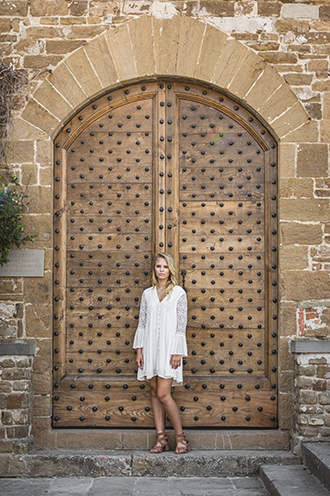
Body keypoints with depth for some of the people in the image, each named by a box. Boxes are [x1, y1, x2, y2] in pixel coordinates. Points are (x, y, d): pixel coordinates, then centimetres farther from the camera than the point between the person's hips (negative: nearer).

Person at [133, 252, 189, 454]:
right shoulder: (147, 293, 11)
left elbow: (182, 324, -4)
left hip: (168, 347, -4)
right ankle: (161, 438, 13)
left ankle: (181, 437, 5)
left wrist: (177, 352, -9)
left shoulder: (178, 292, -1)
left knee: (163, 394, -10)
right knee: (155, 393, 6)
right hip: (151, 346, 5)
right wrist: (139, 350, 6)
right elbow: (142, 323, 12)